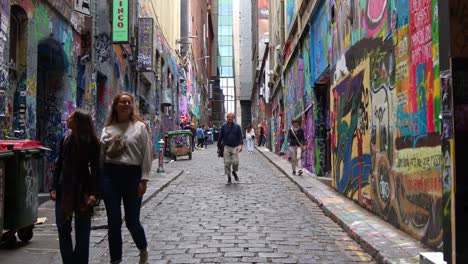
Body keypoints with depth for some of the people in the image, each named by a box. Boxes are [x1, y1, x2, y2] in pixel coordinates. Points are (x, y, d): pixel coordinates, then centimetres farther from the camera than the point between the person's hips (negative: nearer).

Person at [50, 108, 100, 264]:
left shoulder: (91, 142, -8)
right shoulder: (65, 140, 7)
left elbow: (95, 169, -10)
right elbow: (59, 165, 11)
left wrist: (94, 193, -17)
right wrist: (54, 188, 4)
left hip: (82, 190, -5)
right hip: (64, 189, 5)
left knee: (82, 231, 4)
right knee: (63, 228, 7)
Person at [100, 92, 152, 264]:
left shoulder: (140, 127, 2)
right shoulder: (107, 129, 11)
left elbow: (147, 155, -2)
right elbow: (101, 155, 14)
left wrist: (143, 180, -8)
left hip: (132, 174, -3)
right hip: (110, 174, 3)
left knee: (132, 220, 3)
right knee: (113, 221, 5)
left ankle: (143, 250, 32)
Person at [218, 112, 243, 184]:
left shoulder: (237, 126, 4)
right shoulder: (224, 127, 5)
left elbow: (240, 136, 3)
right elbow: (220, 136, 10)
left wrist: (240, 145, -10)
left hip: (235, 147, 0)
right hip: (226, 147, 0)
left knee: (235, 162, -9)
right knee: (227, 163, -2)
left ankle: (234, 172, 22)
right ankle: (229, 177, 12)